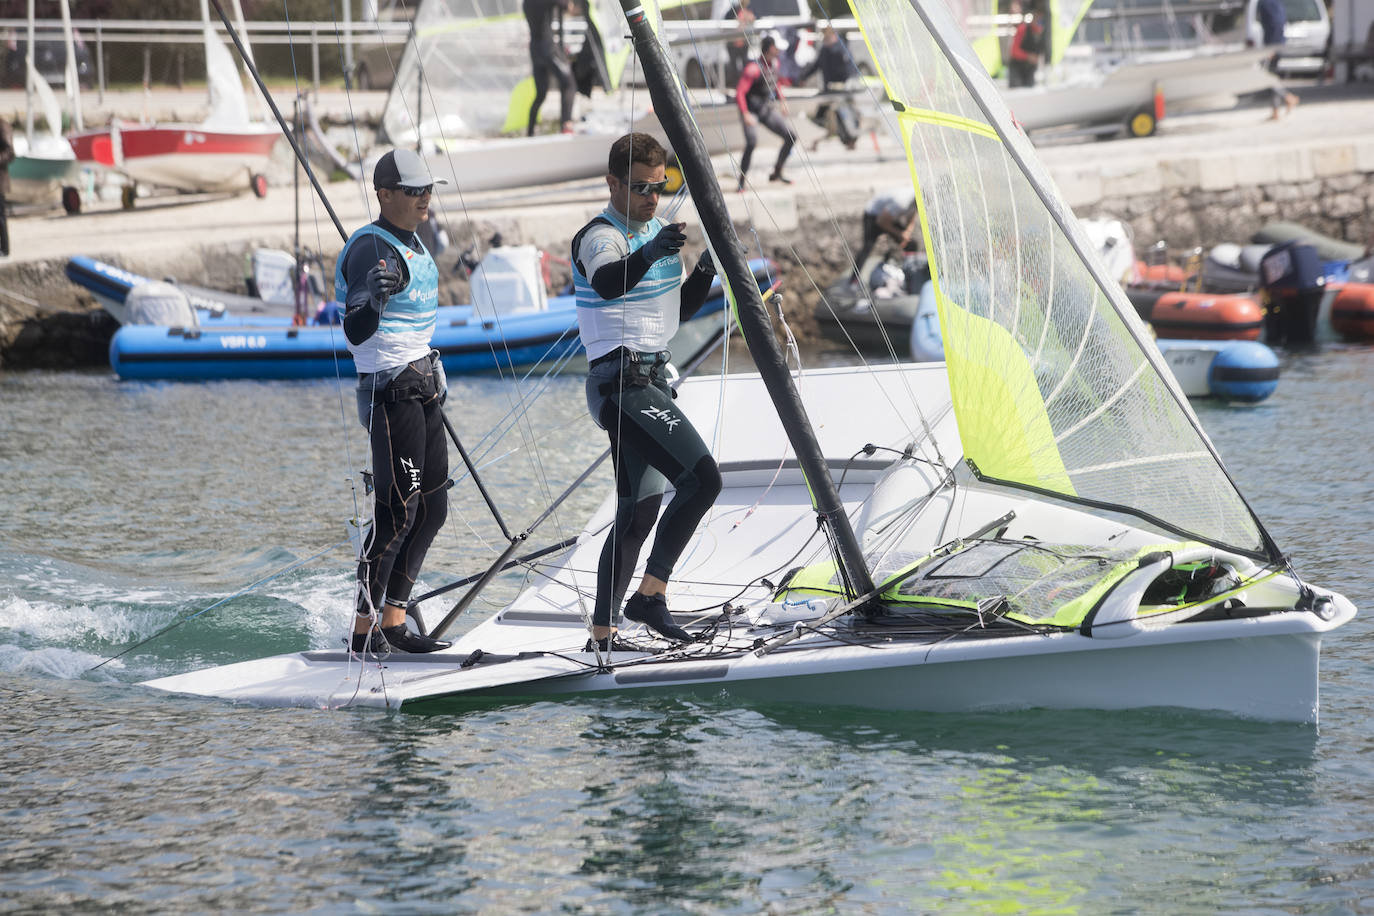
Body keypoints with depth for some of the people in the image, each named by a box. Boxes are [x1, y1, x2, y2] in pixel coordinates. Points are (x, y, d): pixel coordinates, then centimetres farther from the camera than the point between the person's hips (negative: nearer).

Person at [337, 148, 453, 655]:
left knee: (432, 508, 8)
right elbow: (356, 332, -25)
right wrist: (373, 299, -44)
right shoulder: (372, 249, -15)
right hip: (391, 390, -10)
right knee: (397, 511, -11)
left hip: (423, 387, 10)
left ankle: (393, 623, 12)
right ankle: (364, 630, -6)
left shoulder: (413, 244, 14)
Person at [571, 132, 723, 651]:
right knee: (702, 477, -21)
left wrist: (705, 272, 5)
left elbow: (675, 312, 24)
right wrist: (649, 254, -57)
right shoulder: (600, 237, -12)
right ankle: (651, 594, -18)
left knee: (640, 509, 12)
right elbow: (607, 282, -37)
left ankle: (602, 633, 17)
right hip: (621, 383, -10)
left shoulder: (656, 231, 16)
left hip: (649, 383, 10)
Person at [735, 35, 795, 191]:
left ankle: (776, 173, 16)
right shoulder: (754, 68, -23)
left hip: (767, 110, 8)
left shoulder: (774, 63, 3)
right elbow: (739, 92, -27)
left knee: (791, 137, 2)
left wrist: (782, 102, 19)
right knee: (752, 143, -27)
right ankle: (741, 182, -18)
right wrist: (745, 114, -34)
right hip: (752, 111, -8)